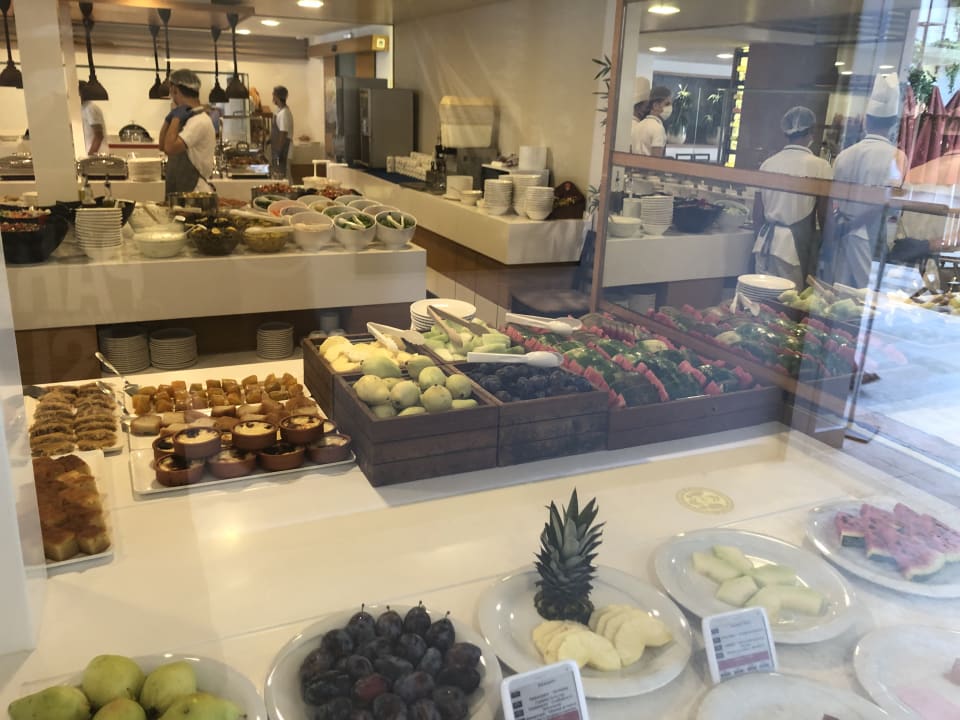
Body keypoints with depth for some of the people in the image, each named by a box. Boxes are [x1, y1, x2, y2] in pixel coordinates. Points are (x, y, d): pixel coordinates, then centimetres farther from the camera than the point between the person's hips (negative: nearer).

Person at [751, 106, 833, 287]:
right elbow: (824, 216, -3)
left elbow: (757, 217, 8)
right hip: (796, 246, -4)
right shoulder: (820, 166, -6)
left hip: (766, 243, 4)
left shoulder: (768, 163, 5)